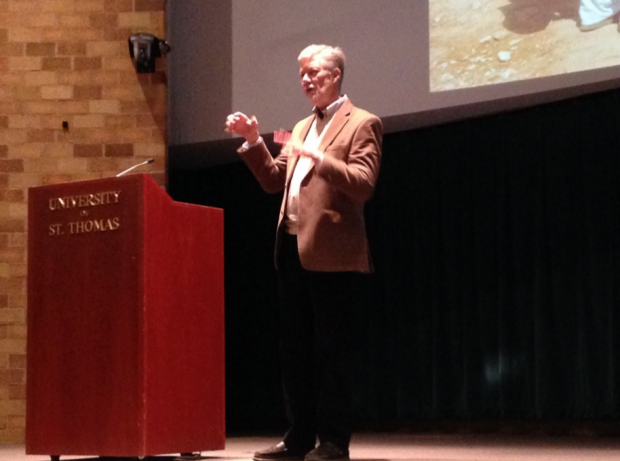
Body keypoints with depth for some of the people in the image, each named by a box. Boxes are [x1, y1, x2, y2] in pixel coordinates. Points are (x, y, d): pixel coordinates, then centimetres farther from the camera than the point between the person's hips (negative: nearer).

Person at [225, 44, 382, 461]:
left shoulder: (361, 124, -2)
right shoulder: (302, 127, 22)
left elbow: (363, 185, -14)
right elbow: (274, 180, 19)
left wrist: (318, 157, -23)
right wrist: (254, 141, 7)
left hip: (329, 251, -8)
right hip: (293, 247, 8)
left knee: (332, 347, -4)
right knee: (294, 348, 10)